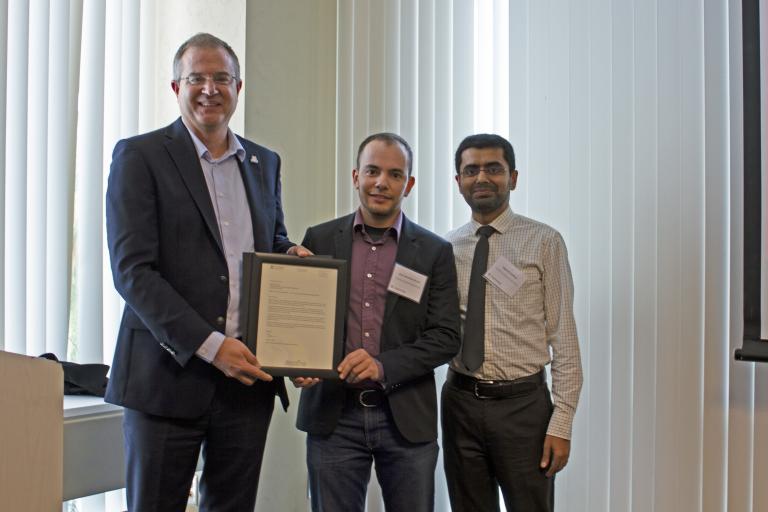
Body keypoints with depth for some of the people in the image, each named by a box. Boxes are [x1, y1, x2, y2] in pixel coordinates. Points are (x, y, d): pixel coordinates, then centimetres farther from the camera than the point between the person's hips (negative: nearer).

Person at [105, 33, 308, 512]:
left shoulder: (264, 163, 13)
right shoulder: (140, 156, -3)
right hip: (168, 375, -4)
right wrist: (208, 345, -18)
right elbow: (132, 270, -11)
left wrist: (291, 255, -1)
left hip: (247, 376, 5)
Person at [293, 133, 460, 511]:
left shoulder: (435, 252, 2)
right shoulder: (319, 239, 5)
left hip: (407, 419, 0)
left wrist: (384, 366, -18)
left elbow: (446, 337, -3)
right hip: (333, 416, 1)